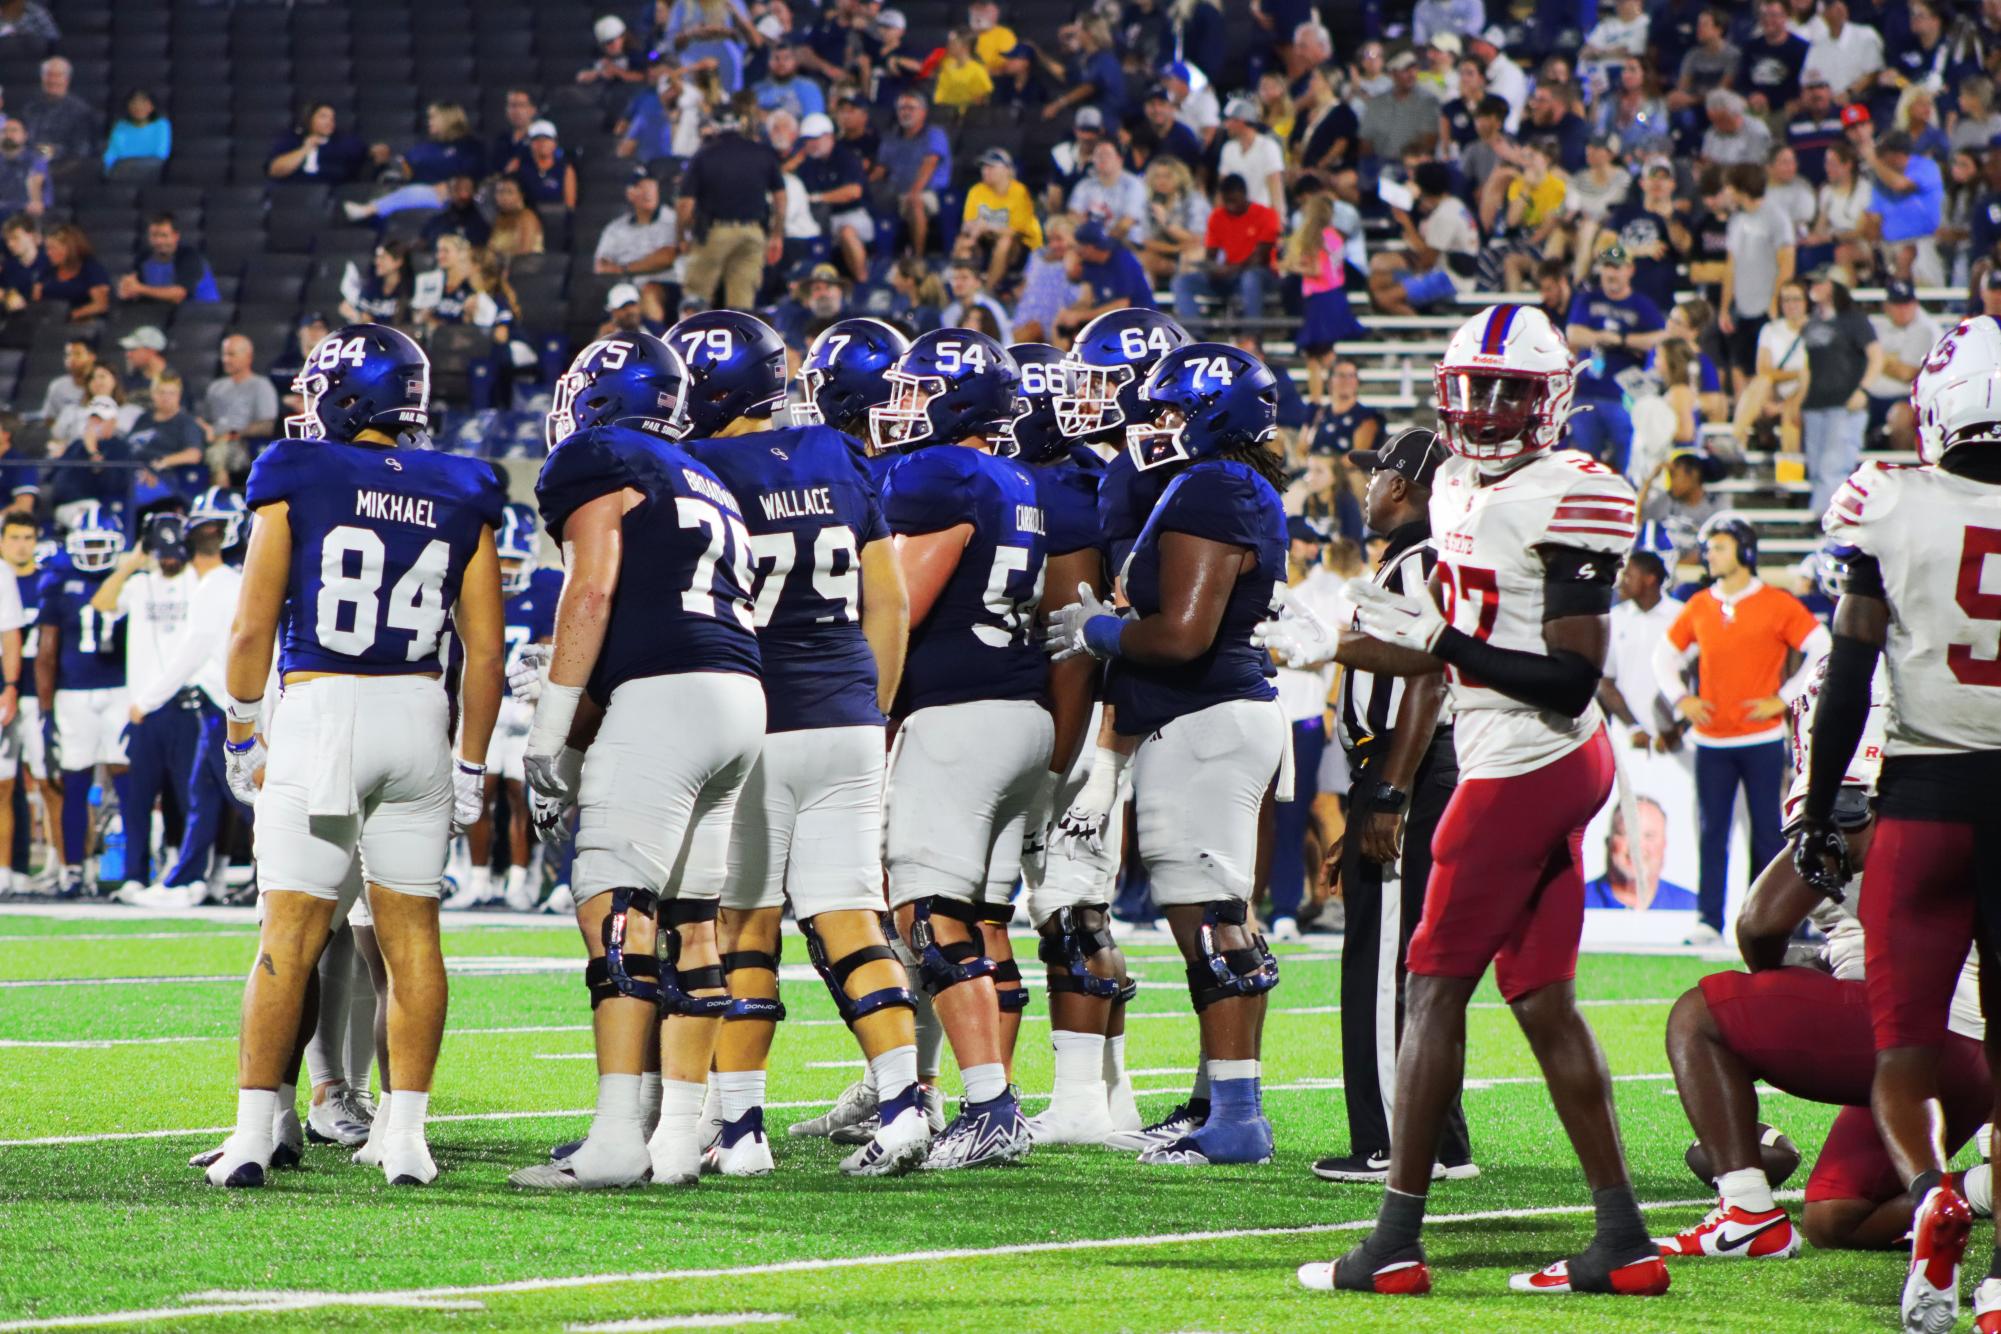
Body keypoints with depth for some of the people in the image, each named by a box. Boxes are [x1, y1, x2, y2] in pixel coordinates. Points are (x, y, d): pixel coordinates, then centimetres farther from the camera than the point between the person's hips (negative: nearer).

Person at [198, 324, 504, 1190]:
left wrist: (242, 736, 10)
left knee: (290, 931, -2)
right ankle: (405, 1135, 7)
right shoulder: (459, 497, 8)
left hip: (317, 707, -3)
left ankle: (254, 1135, -3)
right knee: (411, 929, 8)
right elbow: (484, 649, 7)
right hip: (419, 714, 3)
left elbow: (252, 629, -2)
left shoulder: (297, 480, -2)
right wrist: (471, 765, 14)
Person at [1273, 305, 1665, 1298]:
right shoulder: (1461, 491, 14)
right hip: (1549, 770, 9)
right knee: (1543, 1002, 9)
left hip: (1528, 766, -9)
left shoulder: (1567, 499, -15)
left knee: (1436, 986, -5)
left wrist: (1443, 640, -22)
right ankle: (1624, 1241, 9)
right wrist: (1329, 644, 22)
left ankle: (1396, 1244, -2)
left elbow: (1573, 677, -19)